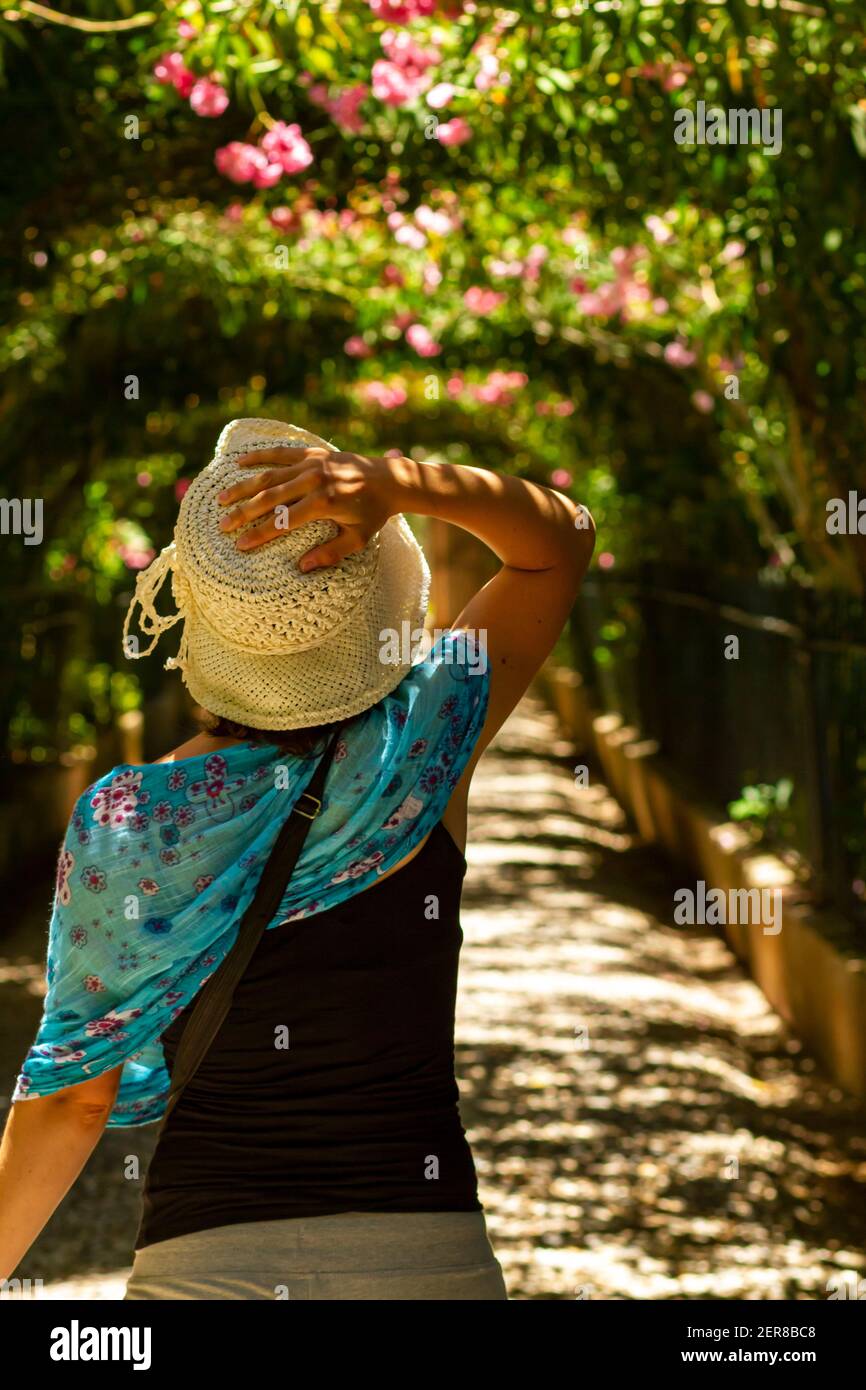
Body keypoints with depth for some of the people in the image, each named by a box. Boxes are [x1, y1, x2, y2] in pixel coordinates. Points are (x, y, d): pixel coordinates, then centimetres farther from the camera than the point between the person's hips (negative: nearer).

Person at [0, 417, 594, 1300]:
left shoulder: (124, 819, -8)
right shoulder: (419, 751, -8)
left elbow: (72, 1098, -3)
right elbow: (561, 537, 4)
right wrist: (397, 484, -14)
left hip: (201, 1259, 0)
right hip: (425, 1254, 0)